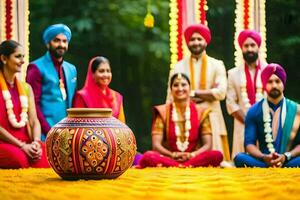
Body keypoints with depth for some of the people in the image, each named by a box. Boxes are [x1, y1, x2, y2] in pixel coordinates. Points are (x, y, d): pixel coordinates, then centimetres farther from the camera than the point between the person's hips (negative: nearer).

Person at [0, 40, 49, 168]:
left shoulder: (26, 88, 17)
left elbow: (34, 121, 9)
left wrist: (36, 142, -11)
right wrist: (21, 145, -15)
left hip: (26, 142, 4)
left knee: (45, 159, -29)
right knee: (20, 159, -37)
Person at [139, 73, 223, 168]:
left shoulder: (201, 112, 9)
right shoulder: (162, 112, 7)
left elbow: (208, 145, 3)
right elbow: (156, 145, -1)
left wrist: (192, 155, -17)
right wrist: (173, 155, -20)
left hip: (194, 158, 1)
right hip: (168, 158, -1)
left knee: (217, 155, -29)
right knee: (147, 156, -32)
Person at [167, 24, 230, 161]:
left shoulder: (216, 65, 7)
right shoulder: (178, 67, 8)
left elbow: (221, 92, -8)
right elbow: (171, 98, 4)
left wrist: (193, 93, -7)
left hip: (211, 119, 0)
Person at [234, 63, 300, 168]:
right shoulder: (254, 111, 7)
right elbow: (249, 143, 2)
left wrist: (286, 157, -15)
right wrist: (263, 157, -18)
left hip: (288, 162, -1)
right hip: (263, 162, 1)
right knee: (240, 158, -31)